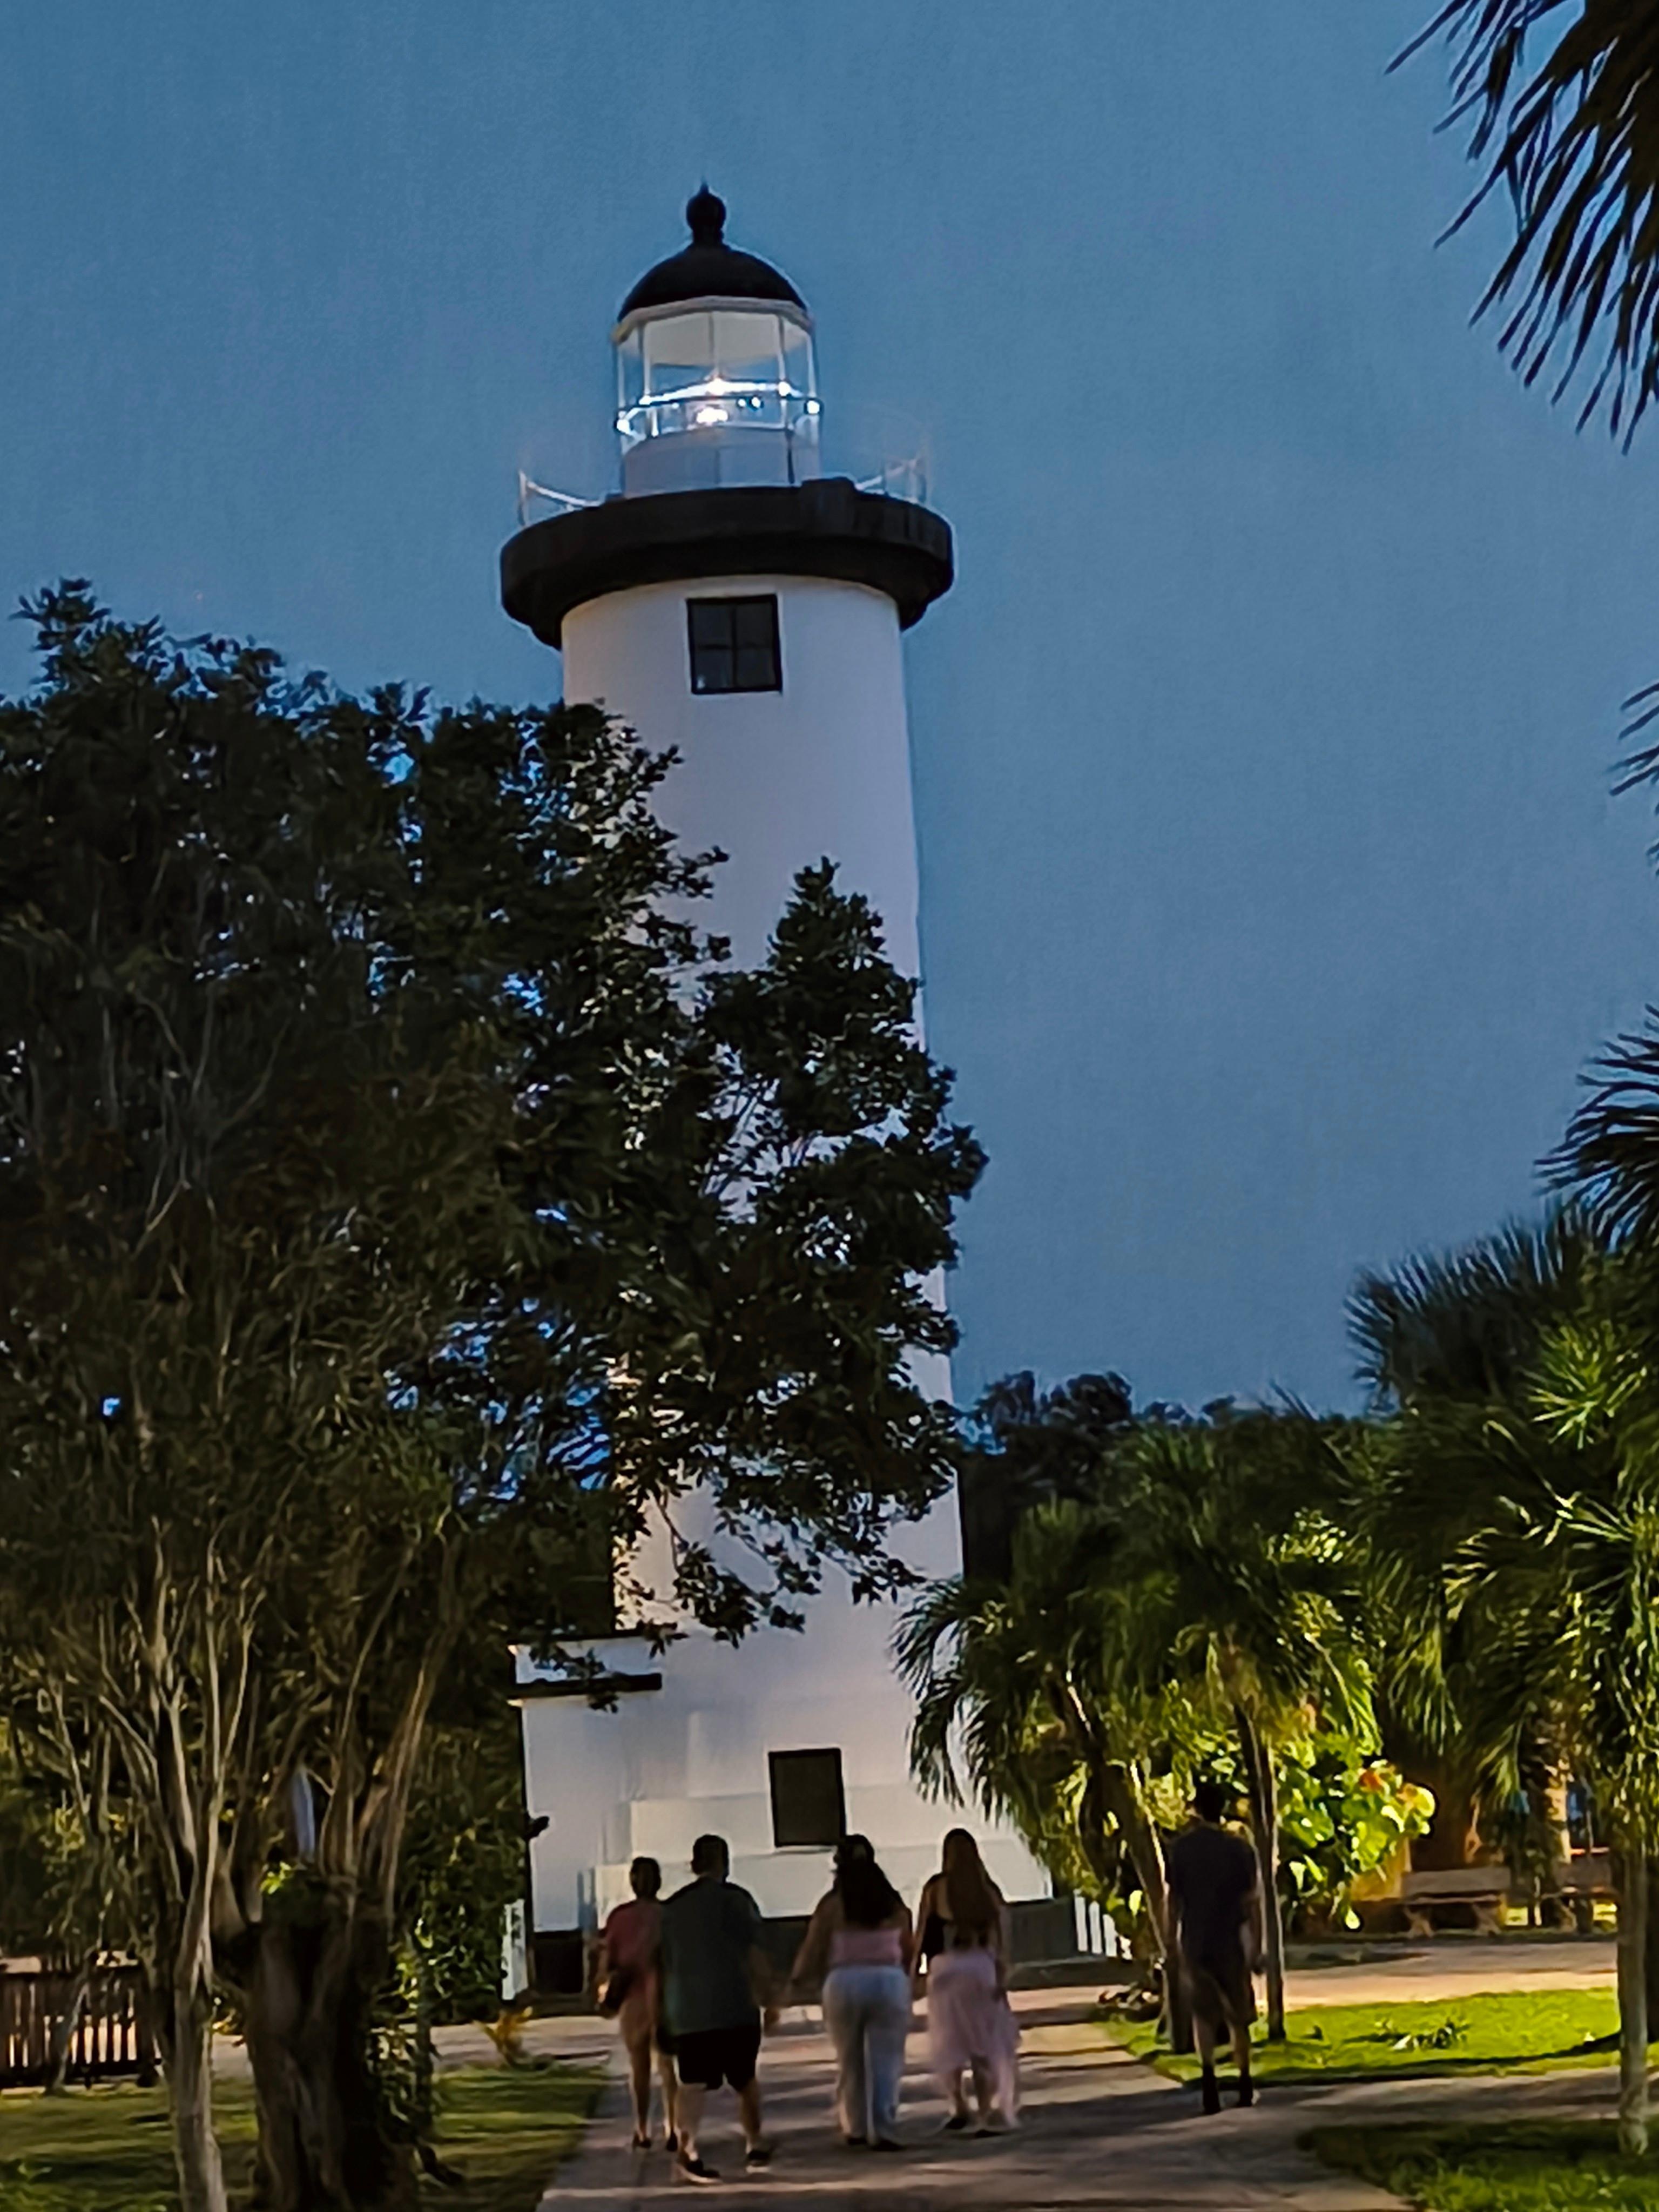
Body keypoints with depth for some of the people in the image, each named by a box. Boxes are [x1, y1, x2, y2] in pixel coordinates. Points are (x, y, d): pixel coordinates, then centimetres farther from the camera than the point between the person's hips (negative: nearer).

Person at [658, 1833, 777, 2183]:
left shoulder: (671, 1907, 12)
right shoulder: (736, 1900, -3)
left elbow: (664, 1965, 16)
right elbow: (755, 1956, -7)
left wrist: (664, 2013, 23)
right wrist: (769, 2001, -1)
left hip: (686, 2012, 3)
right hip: (735, 2008, -3)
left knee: (691, 2084, -6)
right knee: (745, 2079, 16)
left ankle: (690, 2149, -24)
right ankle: (754, 2145, 26)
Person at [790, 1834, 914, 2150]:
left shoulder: (833, 1903, -2)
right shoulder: (893, 1902, 6)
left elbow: (812, 1949, -2)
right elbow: (908, 1949, 10)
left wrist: (797, 1978, 16)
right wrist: (904, 1975, 29)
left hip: (844, 1982, -1)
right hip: (890, 1981, 1)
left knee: (850, 2062, 14)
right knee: (886, 2061, 2)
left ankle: (854, 2128, 20)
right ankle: (883, 2131, -6)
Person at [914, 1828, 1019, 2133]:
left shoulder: (936, 1888, -1)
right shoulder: (988, 1889, 4)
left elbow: (924, 1933, -1)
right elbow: (1001, 1936, 0)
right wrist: (1002, 1979, 1)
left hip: (945, 1968, -2)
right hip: (982, 1967, 2)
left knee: (947, 2043, 9)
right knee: (983, 2045, 8)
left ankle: (959, 2106, -7)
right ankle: (988, 2117, 6)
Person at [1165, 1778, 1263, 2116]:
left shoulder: (1181, 1848, -2)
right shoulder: (1238, 1848, -6)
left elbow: (1174, 1900, 1)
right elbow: (1251, 1900, -6)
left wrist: (1173, 1942, 9)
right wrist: (1256, 1943, 0)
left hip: (1195, 1942, 1)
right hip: (1230, 1942, -1)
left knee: (1203, 2014, 7)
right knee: (1238, 2015, 13)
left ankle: (1209, 2076, -13)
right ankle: (1244, 2084, 18)